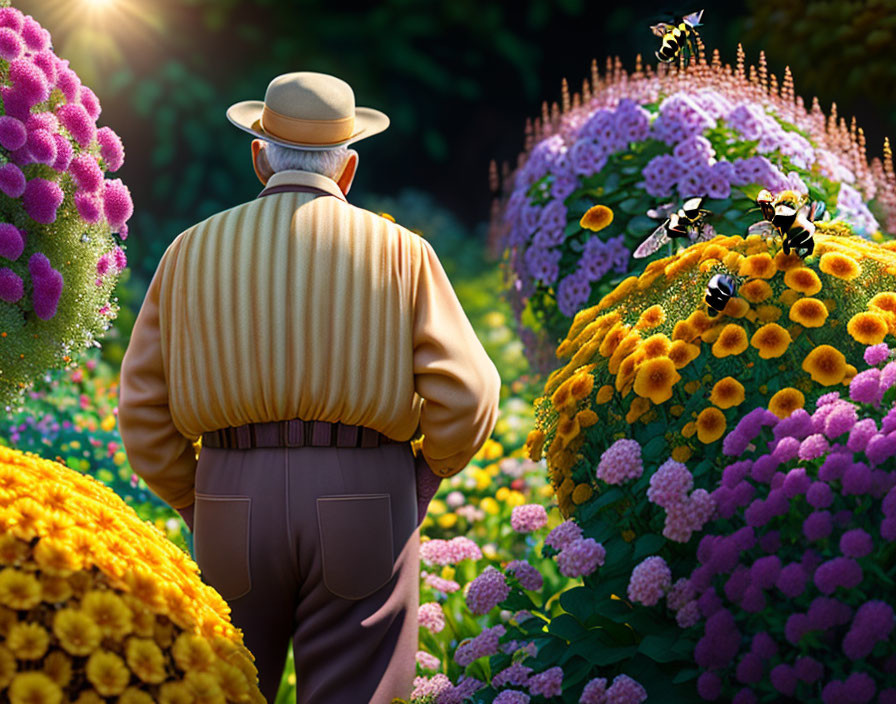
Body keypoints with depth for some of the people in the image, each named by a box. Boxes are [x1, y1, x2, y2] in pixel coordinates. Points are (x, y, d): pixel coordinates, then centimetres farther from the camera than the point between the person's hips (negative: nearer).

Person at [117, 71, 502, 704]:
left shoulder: (193, 251, 8)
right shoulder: (400, 252, 2)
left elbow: (143, 411, 7)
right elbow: (467, 397, -5)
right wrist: (424, 477, 11)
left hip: (233, 509, 2)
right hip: (365, 513, -1)